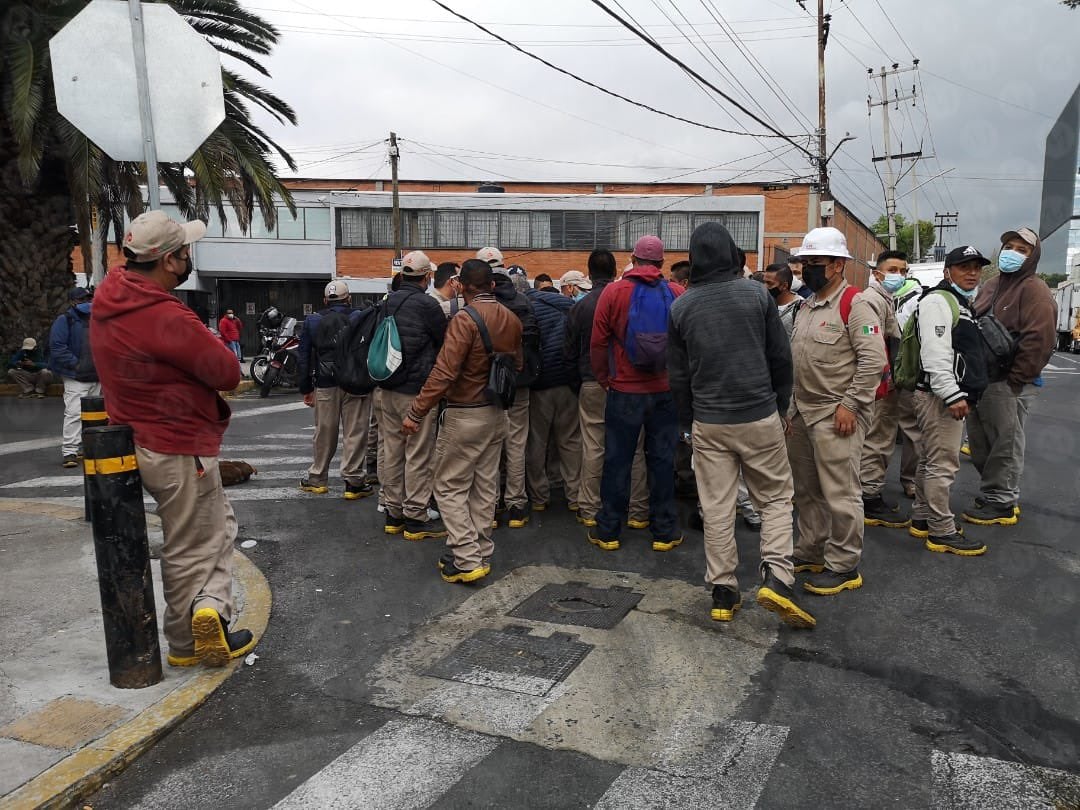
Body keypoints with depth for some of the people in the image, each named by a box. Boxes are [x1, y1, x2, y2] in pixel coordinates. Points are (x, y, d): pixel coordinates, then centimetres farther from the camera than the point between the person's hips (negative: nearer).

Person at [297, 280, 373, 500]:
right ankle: (353, 483, 2)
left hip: (325, 385, 3)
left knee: (324, 433, 12)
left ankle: (317, 478, 23)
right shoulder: (360, 318, 2)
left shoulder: (312, 321, 10)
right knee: (355, 433, 0)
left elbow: (303, 358, 11)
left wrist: (306, 389, 15)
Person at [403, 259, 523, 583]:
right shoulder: (512, 320, 5)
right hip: (497, 415, 7)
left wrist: (416, 413, -19)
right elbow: (517, 365, 15)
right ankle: (482, 554, 23)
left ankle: (466, 560, 0)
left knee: (450, 487, 3)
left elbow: (443, 373, -24)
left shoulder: (464, 320, -18)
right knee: (485, 487, 14)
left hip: (465, 416, -7)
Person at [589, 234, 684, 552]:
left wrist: (604, 378, 8)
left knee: (617, 460, 8)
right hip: (666, 391, 1)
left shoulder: (614, 291, -8)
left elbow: (598, 343, -5)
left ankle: (608, 531, 17)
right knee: (662, 459, 10)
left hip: (625, 391, -1)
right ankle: (664, 531, 19)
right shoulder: (677, 294, -5)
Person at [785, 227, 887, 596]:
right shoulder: (806, 306, 16)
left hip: (837, 415, -9)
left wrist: (850, 404, -19)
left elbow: (874, 358, -19)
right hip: (802, 412, 9)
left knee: (839, 493, -3)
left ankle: (843, 566, 9)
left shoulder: (853, 304, -12)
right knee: (806, 490, 17)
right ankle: (811, 552, 31)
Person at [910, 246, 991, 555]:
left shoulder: (961, 303, 22)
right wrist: (952, 395, -26)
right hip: (940, 396, -11)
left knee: (930, 461, 15)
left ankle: (923, 519, 24)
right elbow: (935, 353, -22)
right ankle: (943, 532, -2)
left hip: (951, 396, 11)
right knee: (943, 464, -7)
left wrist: (962, 394, 23)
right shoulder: (938, 301, -12)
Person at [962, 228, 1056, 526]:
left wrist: (1014, 379, -18)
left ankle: (1001, 504, 11)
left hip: (1008, 384, -8)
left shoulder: (1034, 290, -9)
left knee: (1005, 446, 1)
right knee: (980, 444, 14)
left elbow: (1039, 339, -18)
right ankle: (992, 493, 28)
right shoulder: (990, 287, 17)